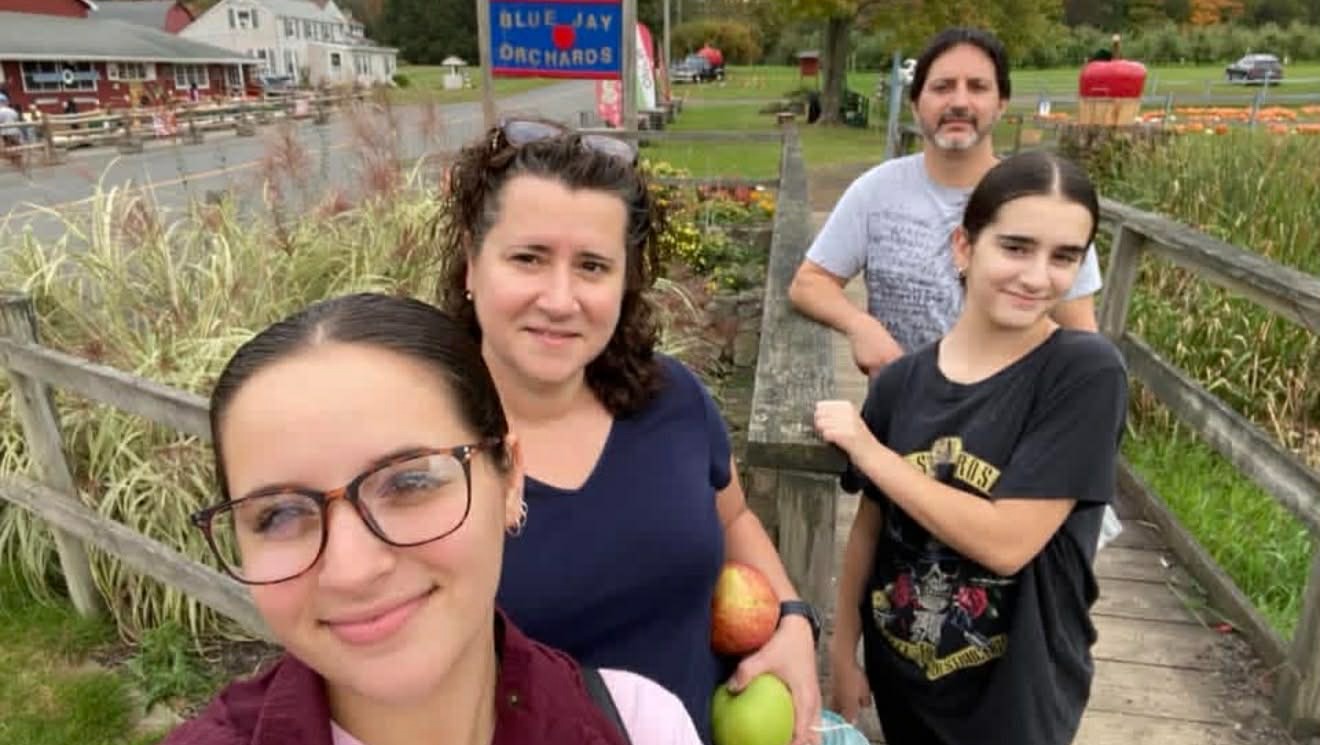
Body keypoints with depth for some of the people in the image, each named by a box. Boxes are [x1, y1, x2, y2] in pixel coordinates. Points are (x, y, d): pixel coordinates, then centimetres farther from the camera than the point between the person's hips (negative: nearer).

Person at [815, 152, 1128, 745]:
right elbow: (869, 524, 0)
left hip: (1015, 696, -3)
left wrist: (869, 451, -20)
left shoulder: (1086, 373, -20)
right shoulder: (901, 380, -8)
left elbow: (1006, 542, -26)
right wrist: (842, 652, 4)